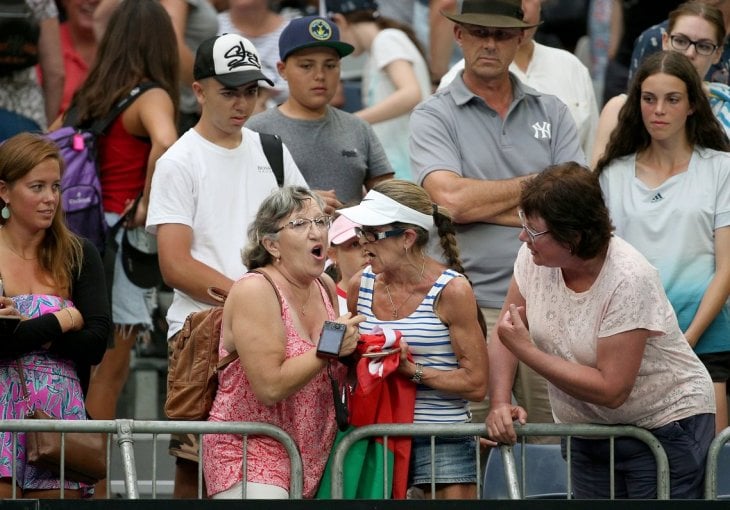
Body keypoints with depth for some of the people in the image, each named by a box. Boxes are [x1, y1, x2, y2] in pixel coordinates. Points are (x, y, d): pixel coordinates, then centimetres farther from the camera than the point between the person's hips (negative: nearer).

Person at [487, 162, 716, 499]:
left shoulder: (628, 281, -25)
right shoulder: (534, 258, -6)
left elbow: (611, 390, -26)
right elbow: (504, 338, 1)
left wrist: (525, 350, -24)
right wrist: (499, 403, -17)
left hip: (664, 427, -6)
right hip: (590, 434, 6)